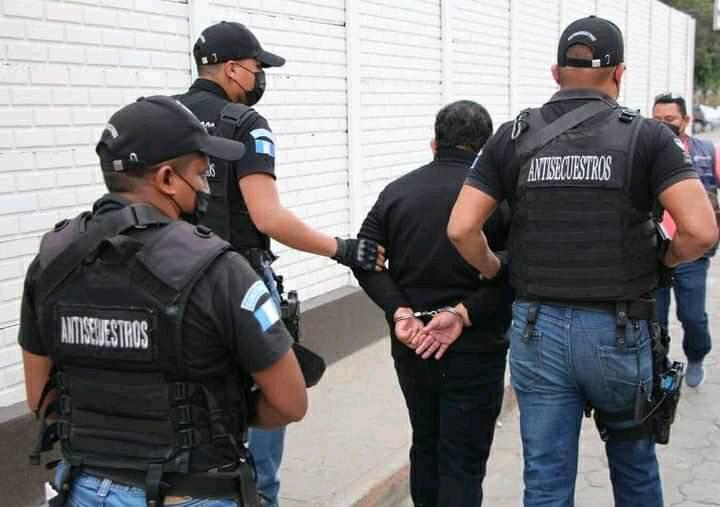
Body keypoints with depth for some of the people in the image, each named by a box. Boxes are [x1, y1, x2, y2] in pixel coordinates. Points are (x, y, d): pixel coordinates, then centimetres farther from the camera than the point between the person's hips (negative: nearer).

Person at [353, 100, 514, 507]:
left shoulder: (397, 191, 4)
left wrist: (399, 311, -12)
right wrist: (464, 314, -18)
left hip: (412, 347, 4)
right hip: (475, 351, -4)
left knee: (425, 445, 22)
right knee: (463, 462, 3)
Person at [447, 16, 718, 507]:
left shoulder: (513, 136, 1)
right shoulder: (647, 136, -4)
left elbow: (461, 228, -5)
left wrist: (496, 271, 12)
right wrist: (658, 262, 5)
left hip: (538, 328, 1)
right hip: (620, 332, -1)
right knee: (634, 464, 23)